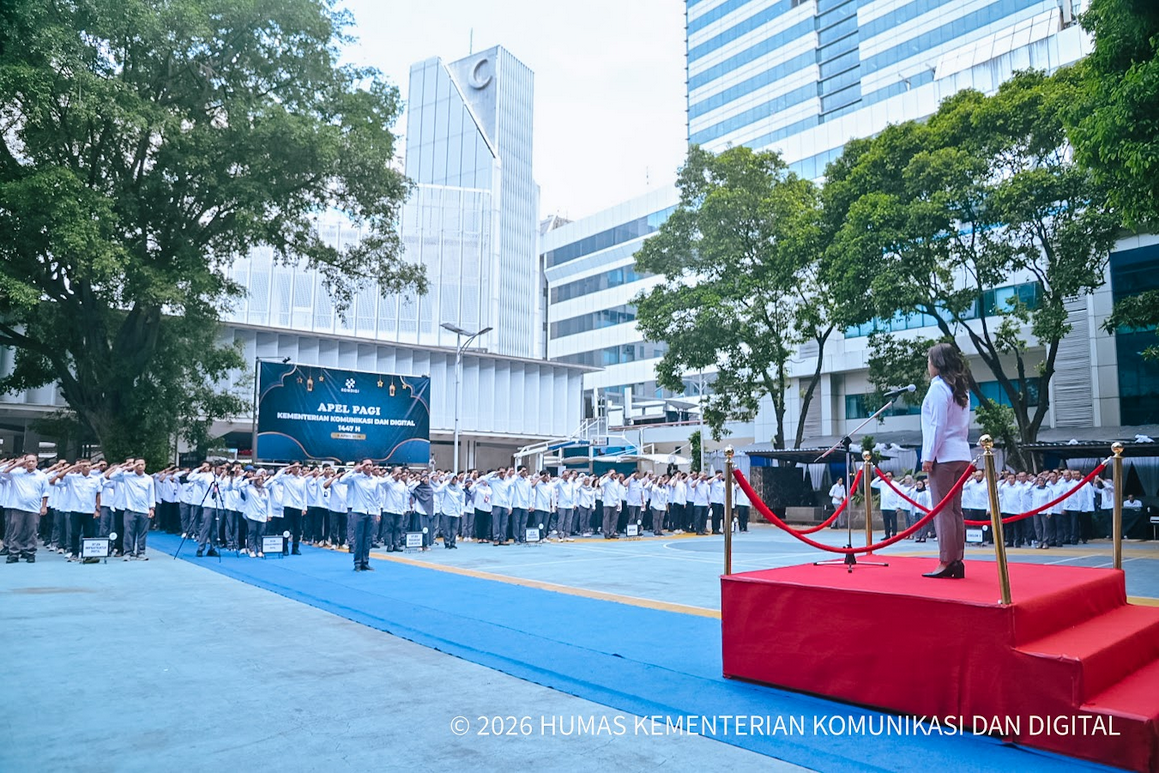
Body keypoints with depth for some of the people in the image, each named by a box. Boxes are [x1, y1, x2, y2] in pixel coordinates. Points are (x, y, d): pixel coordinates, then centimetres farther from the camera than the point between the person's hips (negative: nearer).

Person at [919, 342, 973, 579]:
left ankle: (946, 563, -5)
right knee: (955, 510, 9)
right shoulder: (961, 388, 18)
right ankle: (957, 562, 11)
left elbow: (937, 425, -13)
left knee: (942, 511, -6)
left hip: (943, 456, -9)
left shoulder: (938, 387, -8)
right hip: (961, 455, 9)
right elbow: (963, 424, 20)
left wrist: (928, 457, -11)